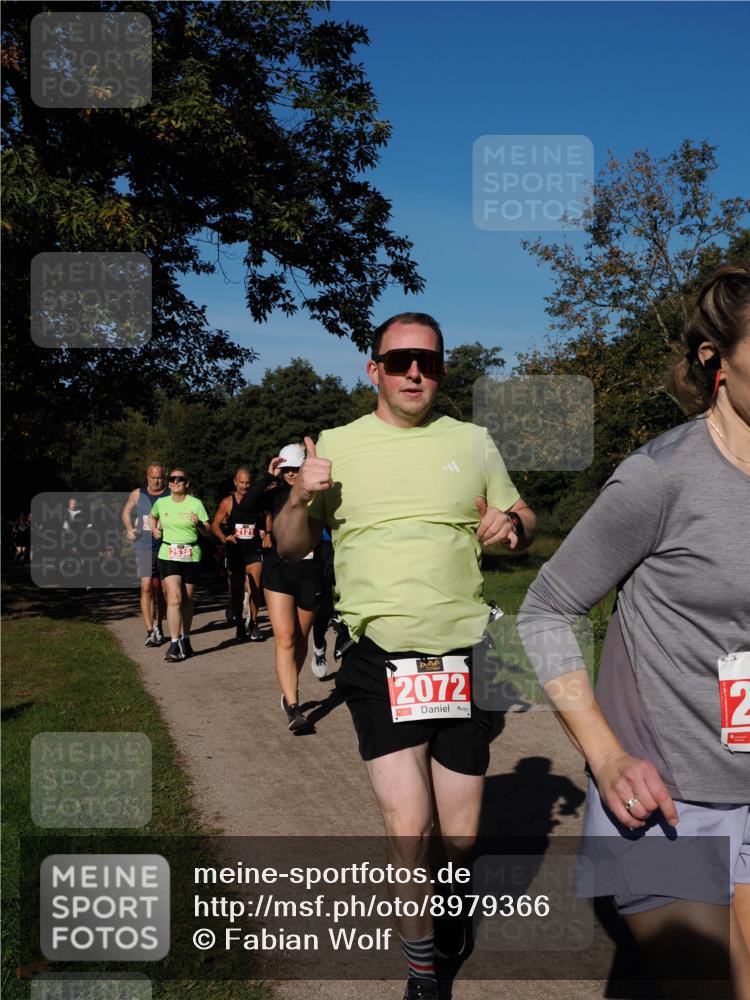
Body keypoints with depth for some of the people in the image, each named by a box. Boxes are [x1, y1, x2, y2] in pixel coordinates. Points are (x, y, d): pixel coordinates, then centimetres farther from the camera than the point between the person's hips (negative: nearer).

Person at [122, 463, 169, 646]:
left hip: (165, 548, 0)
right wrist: (130, 529, 6)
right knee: (146, 586, -13)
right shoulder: (137, 494, 6)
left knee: (161, 590, 11)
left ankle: (158, 626, 28)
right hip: (144, 547, 0)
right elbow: (126, 512, 21)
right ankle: (150, 631, -13)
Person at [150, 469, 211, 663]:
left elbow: (208, 533, -2)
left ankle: (185, 640, 23)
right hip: (168, 555, 0)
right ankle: (174, 645, -12)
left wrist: (198, 523, -21)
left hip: (191, 556, 0)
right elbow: (153, 516, 28)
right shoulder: (161, 503, 4)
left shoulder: (196, 503, -3)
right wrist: (155, 529, 10)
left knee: (187, 600, 8)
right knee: (174, 598, -12)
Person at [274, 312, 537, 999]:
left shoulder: (473, 442, 8)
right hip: (377, 654, -1)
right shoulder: (337, 445, 5)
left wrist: (511, 525, -8)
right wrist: (302, 498, -13)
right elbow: (291, 548, 8)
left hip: (463, 651, 2)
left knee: (459, 833, 9)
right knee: (407, 825, -12)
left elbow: (524, 521, 16)